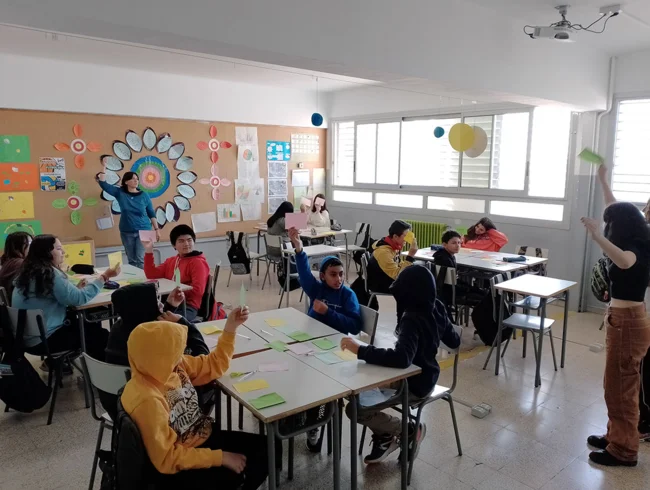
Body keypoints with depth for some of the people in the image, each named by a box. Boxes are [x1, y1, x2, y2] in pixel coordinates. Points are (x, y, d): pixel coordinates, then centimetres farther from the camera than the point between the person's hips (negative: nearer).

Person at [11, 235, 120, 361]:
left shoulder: (30, 271, 7)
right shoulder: (49, 273, -22)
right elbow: (79, 298, -24)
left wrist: (77, 288, 0)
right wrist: (104, 277, -19)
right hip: (43, 340, -9)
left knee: (92, 324, 18)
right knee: (101, 336, 1)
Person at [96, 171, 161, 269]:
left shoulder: (144, 195, -1)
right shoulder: (120, 193, 2)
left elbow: (151, 213, 3)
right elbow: (103, 184, -5)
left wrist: (157, 229, 0)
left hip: (143, 231, -2)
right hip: (127, 232, 2)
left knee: (141, 259, -9)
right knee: (132, 260, 9)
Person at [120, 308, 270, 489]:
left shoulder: (175, 366, -8)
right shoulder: (147, 400, -30)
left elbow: (214, 365, 9)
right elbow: (167, 459, -25)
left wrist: (230, 327, -1)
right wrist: (221, 457, -23)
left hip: (207, 436, 8)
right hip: (181, 467, -7)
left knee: (266, 448, 2)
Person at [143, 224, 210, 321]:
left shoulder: (198, 262, -4)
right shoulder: (170, 261, 22)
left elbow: (198, 290, -14)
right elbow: (152, 275, 12)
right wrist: (148, 251, 8)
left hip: (188, 306, -7)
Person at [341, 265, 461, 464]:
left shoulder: (413, 320, -30)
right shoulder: (436, 309, -5)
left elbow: (401, 358, -45)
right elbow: (454, 341, 9)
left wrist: (360, 350, -40)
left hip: (414, 384, -9)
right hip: (424, 376, 9)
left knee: (355, 408, -12)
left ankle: (410, 430, 7)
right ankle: (384, 435, 20)